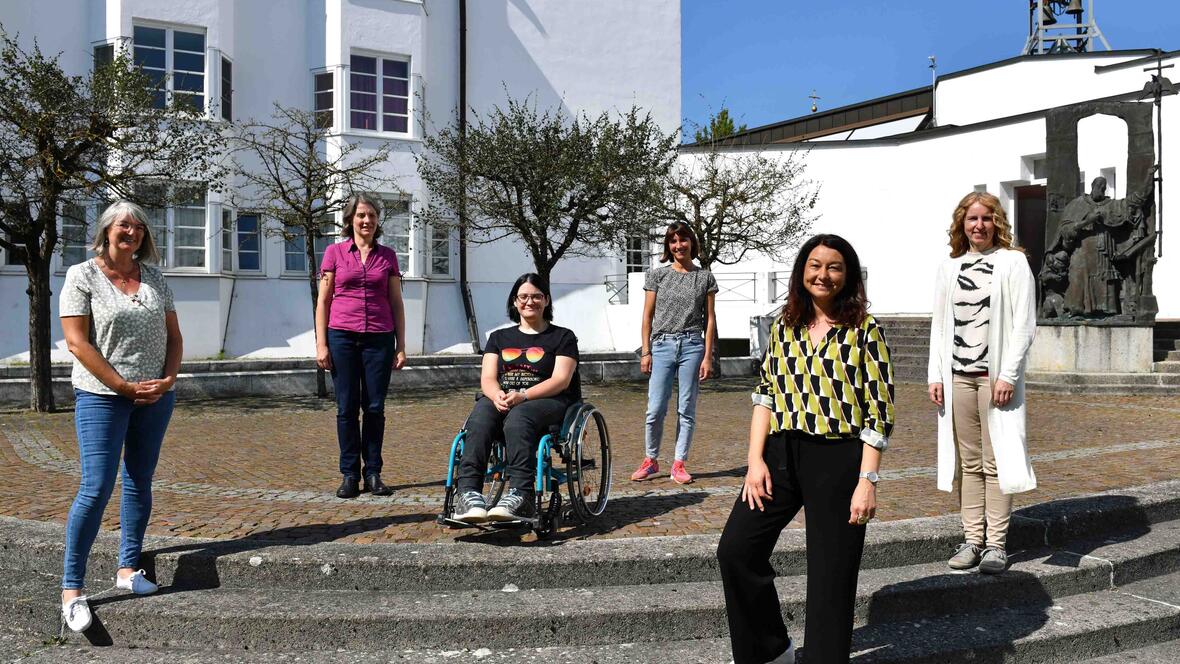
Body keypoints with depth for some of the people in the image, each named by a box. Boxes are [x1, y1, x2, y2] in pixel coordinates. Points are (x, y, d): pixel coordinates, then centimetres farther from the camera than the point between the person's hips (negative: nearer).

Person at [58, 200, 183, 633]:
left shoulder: (154, 278, 10)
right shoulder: (82, 276, -4)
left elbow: (173, 336, 12)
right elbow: (77, 342, -10)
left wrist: (169, 378, -6)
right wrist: (126, 387, -14)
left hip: (156, 397, 5)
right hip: (102, 396, -5)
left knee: (140, 483, 11)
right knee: (96, 489, -8)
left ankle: (128, 568, 23)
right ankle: (71, 588, 1)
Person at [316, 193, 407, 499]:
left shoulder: (387, 256, 9)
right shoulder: (335, 252, 5)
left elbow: (396, 303, 10)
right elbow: (323, 301, 4)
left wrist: (401, 346, 5)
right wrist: (321, 344, -2)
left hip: (379, 338, 1)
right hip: (342, 336, -1)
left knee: (375, 408, 3)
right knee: (347, 407, 2)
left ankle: (373, 474, 12)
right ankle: (349, 474, 10)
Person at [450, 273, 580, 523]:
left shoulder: (562, 337, 13)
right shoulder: (499, 338, 24)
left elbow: (561, 380, -2)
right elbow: (487, 378, 11)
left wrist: (522, 396, -18)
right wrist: (497, 395, -15)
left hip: (547, 402, -3)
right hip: (501, 400, 3)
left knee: (518, 418, -38)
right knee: (479, 418, -33)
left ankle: (520, 495, -51)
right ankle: (468, 493, -46)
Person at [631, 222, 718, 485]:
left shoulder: (705, 278, 8)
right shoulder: (657, 275, 7)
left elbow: (709, 318, 7)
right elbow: (648, 316, 7)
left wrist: (707, 355, 0)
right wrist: (646, 351, 1)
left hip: (692, 346, 0)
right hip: (662, 345, 0)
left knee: (687, 409, 2)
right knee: (656, 409, -2)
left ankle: (679, 464, 10)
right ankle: (651, 460, 14)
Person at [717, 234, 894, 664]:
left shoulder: (865, 331, -5)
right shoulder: (784, 327, 8)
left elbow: (880, 412, -6)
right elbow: (765, 394, 10)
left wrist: (867, 480, -12)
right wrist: (755, 459, 0)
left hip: (839, 458, -4)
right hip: (781, 452, 5)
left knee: (831, 576, 4)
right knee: (736, 549, 2)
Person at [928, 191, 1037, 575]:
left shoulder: (1013, 263, 2)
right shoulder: (949, 268, 14)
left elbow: (1024, 324, -4)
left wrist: (1008, 375, -12)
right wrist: (935, 375, 5)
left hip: (996, 375, -4)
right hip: (958, 376, 4)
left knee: (995, 461, -2)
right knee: (968, 462, 7)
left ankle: (996, 544, 5)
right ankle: (972, 540, 13)